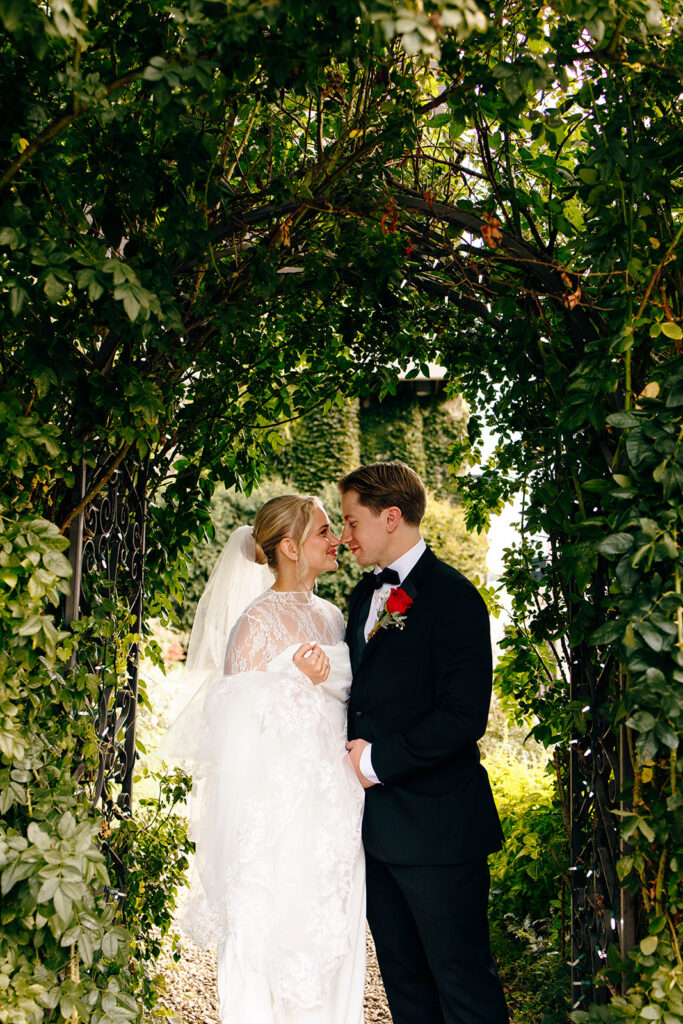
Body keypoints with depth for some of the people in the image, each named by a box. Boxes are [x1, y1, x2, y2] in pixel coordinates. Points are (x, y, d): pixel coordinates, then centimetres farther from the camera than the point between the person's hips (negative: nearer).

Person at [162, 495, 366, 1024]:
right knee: (273, 927, -2)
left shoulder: (331, 615, 13)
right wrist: (295, 675, -20)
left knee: (334, 933, 9)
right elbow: (231, 711, -11)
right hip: (279, 806, -7)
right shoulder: (260, 619, -8)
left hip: (334, 798, 7)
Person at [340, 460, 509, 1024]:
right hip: (376, 823, 8)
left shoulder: (453, 597, -13)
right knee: (402, 975, 17)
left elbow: (464, 716, -20)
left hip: (438, 827, -8)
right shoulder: (365, 595, 14)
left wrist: (379, 760, -15)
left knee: (461, 977, 1)